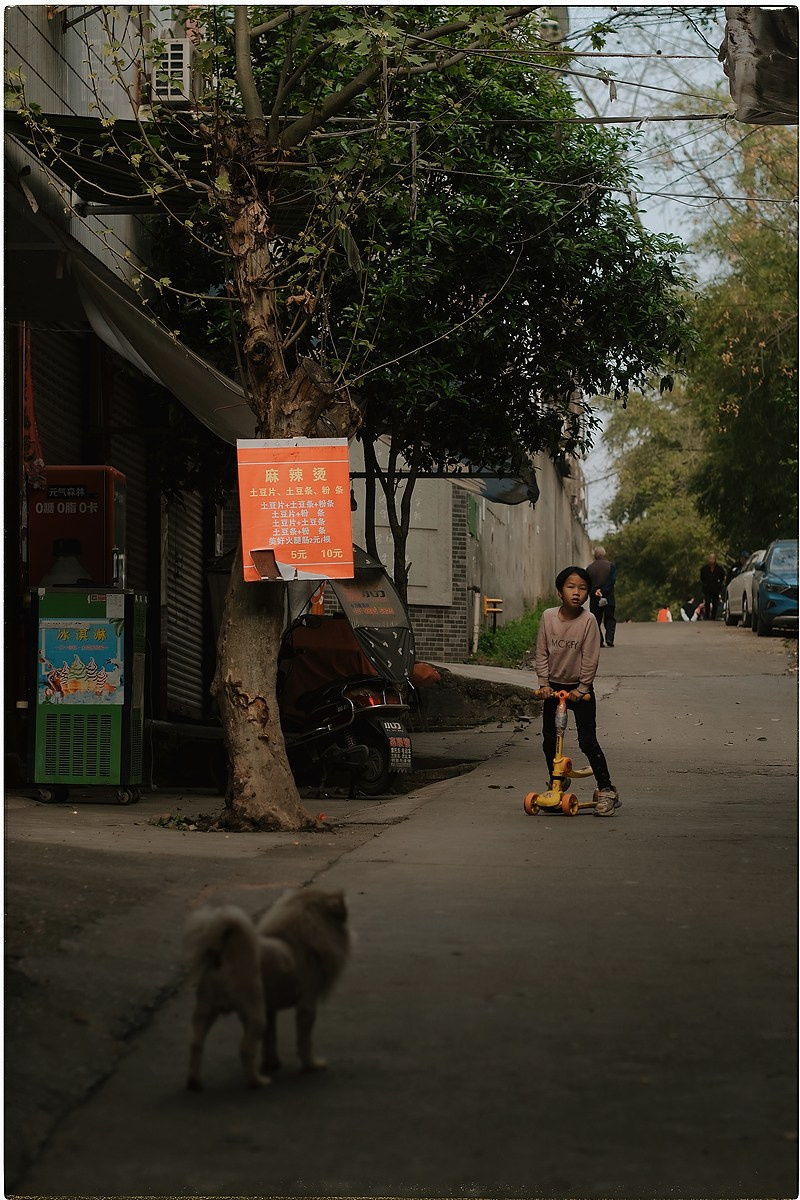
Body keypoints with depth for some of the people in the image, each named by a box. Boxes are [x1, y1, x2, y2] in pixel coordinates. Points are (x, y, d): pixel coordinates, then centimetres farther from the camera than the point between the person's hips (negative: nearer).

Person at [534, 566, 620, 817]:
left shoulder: (588, 621, -16)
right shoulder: (548, 616, -7)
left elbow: (591, 658, -13)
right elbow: (541, 653, 0)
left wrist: (581, 688, -13)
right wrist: (544, 682, -6)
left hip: (580, 688, -4)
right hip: (554, 686, 4)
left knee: (587, 741, -10)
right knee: (549, 740, 9)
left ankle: (607, 790, -5)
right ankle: (555, 786, 24)